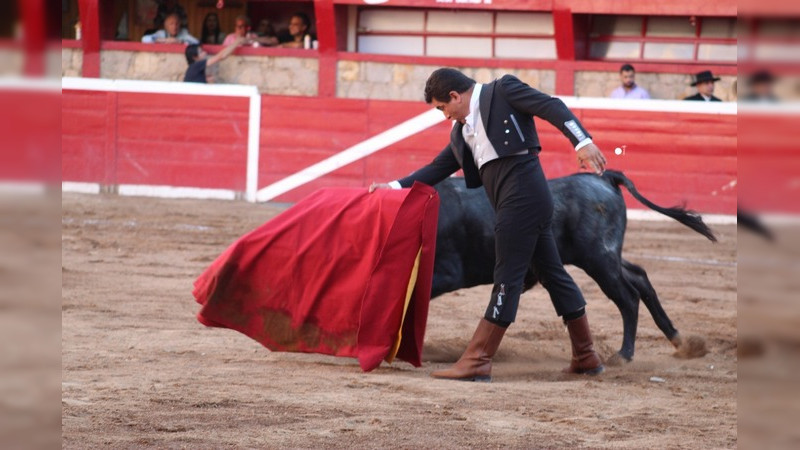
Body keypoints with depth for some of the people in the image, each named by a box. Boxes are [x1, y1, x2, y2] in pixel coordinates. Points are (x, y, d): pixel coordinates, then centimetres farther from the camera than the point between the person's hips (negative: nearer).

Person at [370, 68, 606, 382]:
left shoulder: (502, 91, -1)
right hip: (523, 202, 9)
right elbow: (438, 168, 27)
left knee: (508, 279, -7)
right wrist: (394, 186, 22)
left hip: (522, 192, -9)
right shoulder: (461, 131, 23)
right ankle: (586, 358, 21)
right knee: (552, 274, 14)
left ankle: (476, 363, -6)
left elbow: (551, 107, -11)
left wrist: (582, 141, -24)